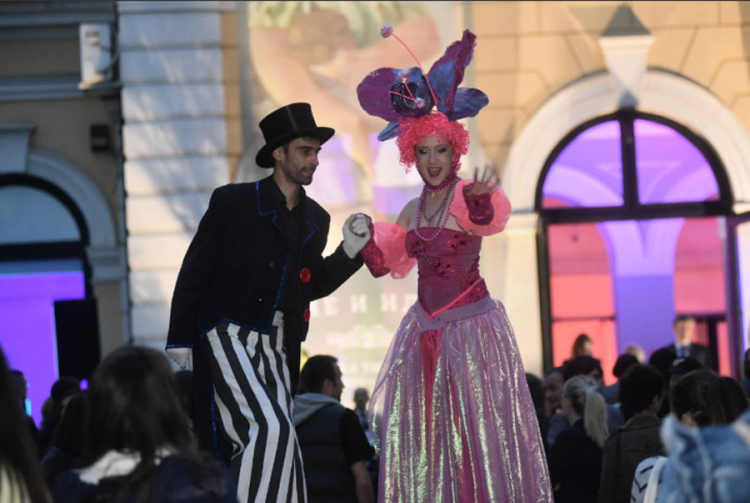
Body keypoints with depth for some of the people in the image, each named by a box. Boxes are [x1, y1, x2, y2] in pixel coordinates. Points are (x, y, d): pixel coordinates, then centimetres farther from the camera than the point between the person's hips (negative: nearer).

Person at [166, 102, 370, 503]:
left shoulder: (316, 220, 10)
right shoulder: (233, 201, -6)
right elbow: (194, 270, -3)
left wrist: (349, 251, 2)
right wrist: (180, 338, -5)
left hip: (276, 344, 6)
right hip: (229, 334, -6)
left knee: (275, 438, 3)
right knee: (269, 428, -19)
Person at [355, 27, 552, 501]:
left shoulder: (468, 197, -9)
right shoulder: (413, 210, 11)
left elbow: (488, 219, -33)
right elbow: (386, 265, 21)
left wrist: (480, 198, -55)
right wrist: (365, 241, 2)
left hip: (471, 327, -6)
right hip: (425, 329, 6)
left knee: (481, 431, -6)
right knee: (422, 437, 4)